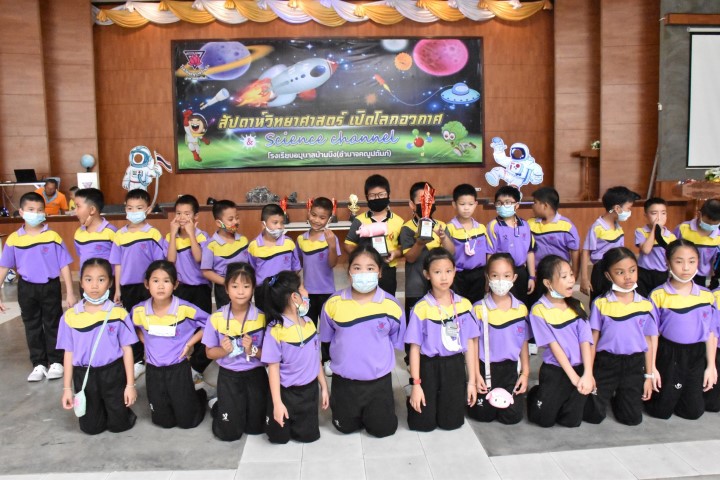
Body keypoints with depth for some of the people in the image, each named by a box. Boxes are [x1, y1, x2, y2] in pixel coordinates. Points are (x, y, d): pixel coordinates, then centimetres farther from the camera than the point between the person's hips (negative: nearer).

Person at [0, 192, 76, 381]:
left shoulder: (53, 237, -10)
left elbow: (64, 266, -6)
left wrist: (70, 293, -7)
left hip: (50, 287, -2)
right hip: (26, 288, 2)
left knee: (53, 325, 9)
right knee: (32, 326, 12)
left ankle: (56, 362, 21)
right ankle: (39, 364, 24)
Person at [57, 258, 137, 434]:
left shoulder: (118, 314, -11)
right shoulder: (70, 316, -6)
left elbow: (127, 349, -5)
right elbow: (69, 353, 2)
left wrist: (130, 384, -4)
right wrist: (67, 388, 3)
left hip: (113, 373, -2)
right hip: (84, 375, 2)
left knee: (119, 424, 6)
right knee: (90, 427, 12)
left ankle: (117, 405, 38)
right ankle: (99, 407, 43)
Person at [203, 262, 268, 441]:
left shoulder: (262, 318, -12)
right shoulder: (216, 318, -11)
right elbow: (210, 352, -1)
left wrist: (253, 350, -26)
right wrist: (224, 350, -21)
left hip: (255, 374, 0)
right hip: (228, 376, 0)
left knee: (255, 428, 10)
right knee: (229, 433, 4)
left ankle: (246, 406, 40)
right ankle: (218, 405, 34)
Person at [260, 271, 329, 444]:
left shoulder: (308, 323, -2)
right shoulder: (275, 330, -21)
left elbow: (316, 358, 6)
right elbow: (273, 368, -16)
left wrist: (324, 387, 10)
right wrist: (277, 403, -16)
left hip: (309, 389, 5)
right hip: (286, 392, -4)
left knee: (309, 435, 9)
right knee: (279, 437, 8)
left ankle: (295, 421, 38)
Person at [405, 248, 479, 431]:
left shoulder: (464, 305, -1)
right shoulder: (421, 308, -11)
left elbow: (469, 344, 4)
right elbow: (415, 347, -6)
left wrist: (471, 381, 5)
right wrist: (416, 384, -8)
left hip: (455, 366, 2)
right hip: (429, 366, -2)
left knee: (451, 422, 3)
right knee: (423, 423, 0)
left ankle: (444, 400, 33)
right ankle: (413, 398, 30)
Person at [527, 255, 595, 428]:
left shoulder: (576, 307, 2)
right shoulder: (539, 310, -12)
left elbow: (585, 341, -5)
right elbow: (554, 346, -14)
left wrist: (587, 375, -16)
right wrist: (574, 377, -15)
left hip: (579, 368, 4)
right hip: (554, 371, -4)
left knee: (572, 420, 4)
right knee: (545, 419, 2)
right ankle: (535, 394, 31)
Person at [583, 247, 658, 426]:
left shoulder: (646, 305, -2)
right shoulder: (600, 304, -8)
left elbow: (649, 341, 5)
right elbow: (593, 339, -3)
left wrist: (649, 376, 6)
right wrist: (589, 373, -4)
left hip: (634, 364, 2)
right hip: (605, 362, -1)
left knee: (633, 418, 2)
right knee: (593, 415, -3)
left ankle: (617, 396, 33)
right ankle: (607, 393, 29)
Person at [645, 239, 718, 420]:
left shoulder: (707, 296, -4)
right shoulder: (658, 295, -13)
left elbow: (711, 334, 4)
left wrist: (711, 366, 4)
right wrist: (651, 368, -7)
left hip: (696, 356, 3)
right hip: (667, 354, -3)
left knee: (694, 411, 10)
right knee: (661, 411, 5)